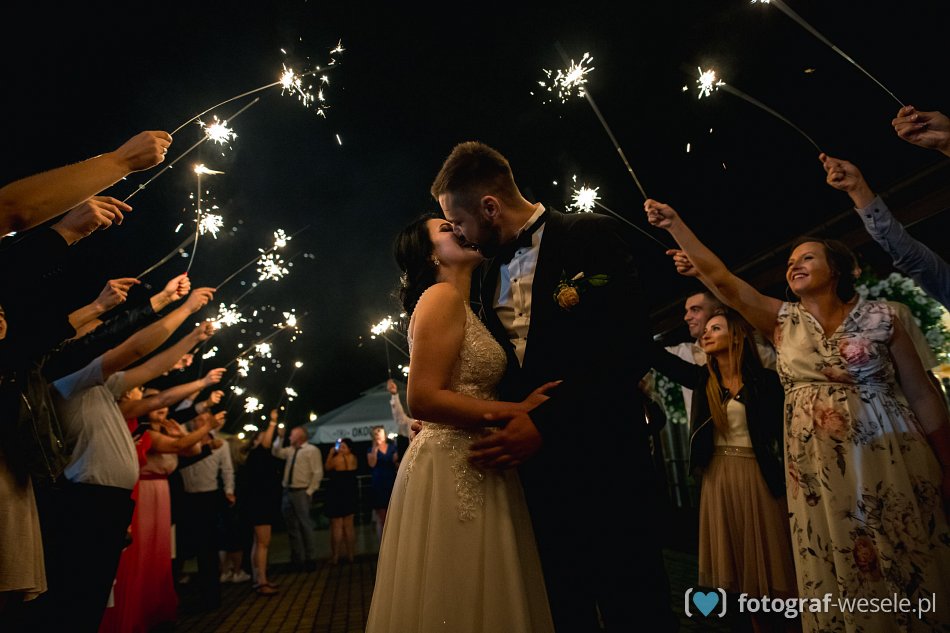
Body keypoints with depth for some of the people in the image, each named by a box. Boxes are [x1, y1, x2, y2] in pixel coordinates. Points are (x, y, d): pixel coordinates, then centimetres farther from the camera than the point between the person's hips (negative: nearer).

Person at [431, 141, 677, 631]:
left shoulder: (592, 235, -8)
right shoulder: (490, 273, 12)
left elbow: (631, 346, -18)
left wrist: (545, 422, -24)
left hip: (602, 458, -6)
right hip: (537, 466, 6)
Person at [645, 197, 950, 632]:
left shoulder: (877, 316, -1)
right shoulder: (783, 321, 4)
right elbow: (722, 279, -4)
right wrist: (674, 225, -10)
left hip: (890, 463, -1)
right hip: (817, 471, 2)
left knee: (915, 571, 8)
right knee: (840, 576, 9)